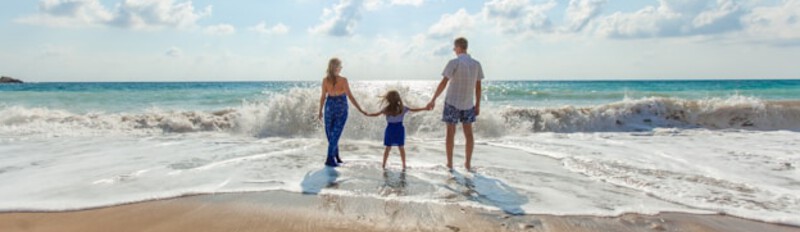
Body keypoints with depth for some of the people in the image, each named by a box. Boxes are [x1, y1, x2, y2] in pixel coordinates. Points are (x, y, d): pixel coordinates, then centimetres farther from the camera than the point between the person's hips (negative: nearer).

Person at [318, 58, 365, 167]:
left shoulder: (325, 80, -6)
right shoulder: (343, 80, -15)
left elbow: (323, 97, -2)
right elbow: (350, 96, -15)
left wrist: (320, 111, 9)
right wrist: (361, 110, -11)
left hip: (330, 107, 3)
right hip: (341, 108, -3)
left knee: (330, 133, 16)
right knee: (335, 134, 2)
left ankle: (336, 156, 24)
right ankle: (330, 159, 0)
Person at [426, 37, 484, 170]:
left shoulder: (454, 63, -12)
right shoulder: (476, 64, 1)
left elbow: (443, 83, -15)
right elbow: (478, 87, 3)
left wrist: (433, 100, -10)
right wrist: (478, 105, 11)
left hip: (452, 102, -3)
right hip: (468, 104, 4)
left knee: (450, 133, 5)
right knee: (468, 133, 12)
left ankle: (450, 164, 9)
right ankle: (468, 164, 14)